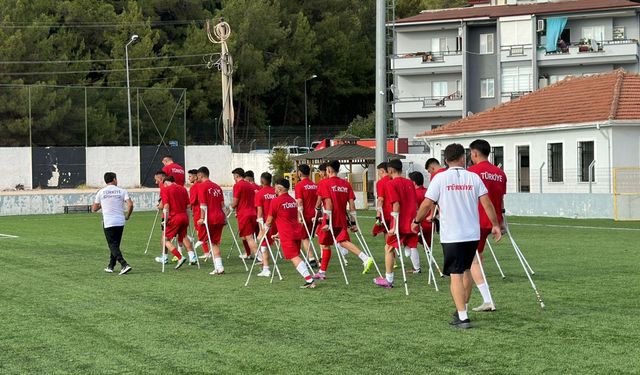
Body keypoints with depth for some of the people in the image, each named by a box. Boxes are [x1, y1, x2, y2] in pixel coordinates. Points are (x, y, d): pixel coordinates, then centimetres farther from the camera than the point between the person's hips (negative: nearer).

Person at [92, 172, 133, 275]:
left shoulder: (101, 192, 2)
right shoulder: (122, 191, 1)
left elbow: (94, 209, 8)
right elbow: (130, 205, -11)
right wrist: (127, 216, 6)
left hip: (108, 223, -2)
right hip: (120, 222, 2)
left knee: (113, 245, -3)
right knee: (115, 245, 17)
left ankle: (124, 265, -20)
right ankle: (110, 266, 23)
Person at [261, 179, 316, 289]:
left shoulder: (276, 201, -8)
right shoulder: (293, 201, 15)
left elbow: (269, 220, 0)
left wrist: (263, 232, 17)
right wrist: (279, 233, 34)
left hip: (287, 235, -7)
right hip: (297, 232, 7)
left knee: (294, 258, -9)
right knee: (296, 256, 16)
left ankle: (309, 280, -21)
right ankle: (308, 280, 10)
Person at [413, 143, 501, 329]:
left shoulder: (440, 178, -5)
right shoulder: (473, 177, 3)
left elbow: (427, 204, -6)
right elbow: (486, 203, -1)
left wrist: (416, 221, 10)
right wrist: (495, 225, 9)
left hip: (451, 235, -4)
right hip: (473, 234, 4)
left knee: (456, 275, -4)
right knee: (466, 270, 22)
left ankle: (463, 317, -10)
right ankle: (462, 309, 31)